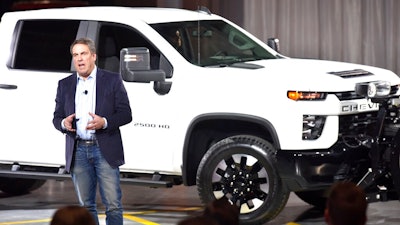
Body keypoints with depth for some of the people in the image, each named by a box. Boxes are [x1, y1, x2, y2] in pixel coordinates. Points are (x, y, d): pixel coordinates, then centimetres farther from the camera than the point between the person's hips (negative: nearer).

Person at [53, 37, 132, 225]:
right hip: (78, 151, 3)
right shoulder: (65, 85, 13)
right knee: (86, 206, 8)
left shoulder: (112, 80, 4)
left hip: (105, 151, -3)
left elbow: (126, 114, 0)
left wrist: (104, 122, -17)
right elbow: (57, 117, 14)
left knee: (113, 204, -7)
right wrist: (64, 123, -11)